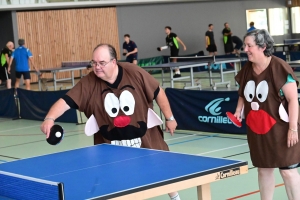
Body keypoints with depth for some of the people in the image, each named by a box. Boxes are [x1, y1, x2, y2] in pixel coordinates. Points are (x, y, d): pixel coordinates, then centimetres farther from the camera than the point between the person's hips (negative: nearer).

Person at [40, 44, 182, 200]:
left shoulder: (135, 72, -18)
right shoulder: (89, 83, -18)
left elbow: (158, 93, -7)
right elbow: (66, 101, -24)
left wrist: (169, 118, -1)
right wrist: (50, 118, -41)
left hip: (144, 137, 0)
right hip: (109, 143, 0)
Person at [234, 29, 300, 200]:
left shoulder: (279, 67, -17)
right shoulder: (247, 69, 3)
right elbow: (244, 95, 19)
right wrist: (239, 110, 0)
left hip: (280, 129, -6)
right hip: (257, 130, 6)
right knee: (263, 169, 13)